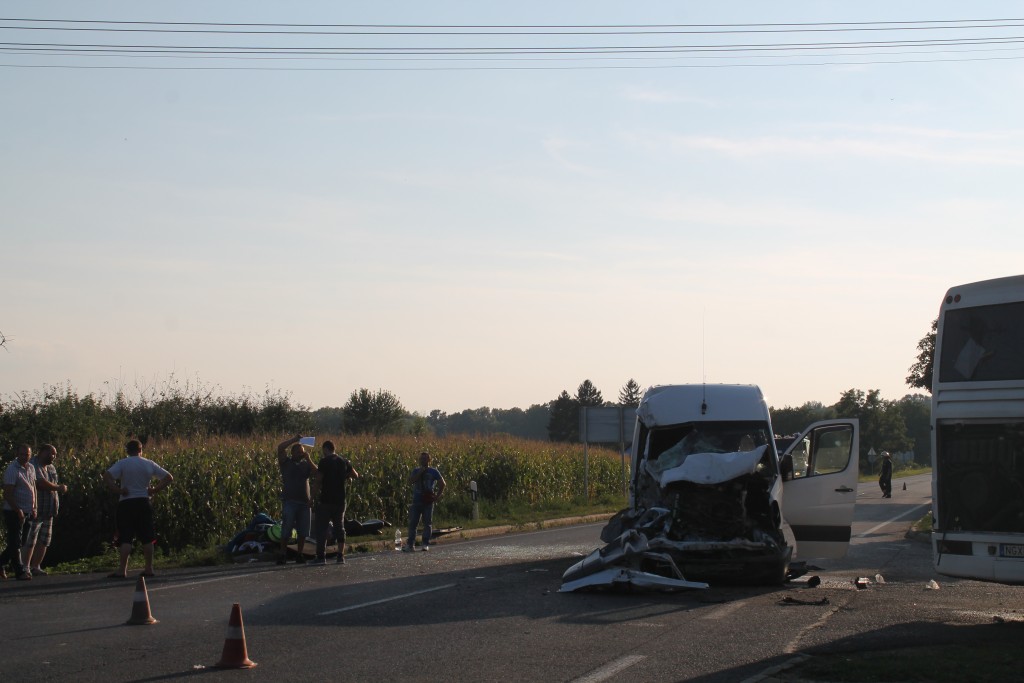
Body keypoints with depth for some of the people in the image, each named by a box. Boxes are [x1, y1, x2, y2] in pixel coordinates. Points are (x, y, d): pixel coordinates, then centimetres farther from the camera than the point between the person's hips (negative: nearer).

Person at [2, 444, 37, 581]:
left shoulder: (31, 468, 10)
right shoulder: (12, 470, -15)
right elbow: (7, 494, -19)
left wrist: (34, 508, 12)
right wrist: (18, 511, -23)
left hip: (27, 512, 8)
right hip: (14, 512, -8)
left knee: (22, 542, 13)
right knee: (15, 543, -1)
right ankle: (20, 571, 3)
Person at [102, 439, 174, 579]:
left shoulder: (122, 463, -4)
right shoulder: (149, 464, 5)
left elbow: (106, 477, -18)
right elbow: (169, 478, 6)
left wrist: (118, 490, -10)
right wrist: (154, 490, 5)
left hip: (126, 503, -2)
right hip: (143, 503, 2)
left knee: (126, 538, -2)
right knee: (147, 538, 9)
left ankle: (122, 570, -9)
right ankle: (149, 569, 11)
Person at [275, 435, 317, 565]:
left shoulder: (306, 465, 14)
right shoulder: (286, 462, 5)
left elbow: (317, 473, -2)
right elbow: (280, 447, -8)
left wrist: (308, 459, -6)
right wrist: (294, 439, -4)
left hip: (304, 502, 4)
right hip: (289, 501, -4)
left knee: (303, 531, 4)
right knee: (286, 530, -5)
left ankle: (300, 555, 12)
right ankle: (283, 555, -1)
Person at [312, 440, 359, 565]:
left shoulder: (324, 462, -10)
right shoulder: (344, 462, 6)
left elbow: (318, 480, -12)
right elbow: (356, 476, 17)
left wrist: (317, 489, 7)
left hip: (326, 500, -5)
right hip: (340, 500, 5)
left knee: (321, 528, 1)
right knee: (339, 527, 10)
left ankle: (321, 556, -2)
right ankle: (341, 556, 7)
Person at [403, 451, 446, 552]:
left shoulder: (433, 471, 4)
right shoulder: (416, 471, 10)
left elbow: (442, 484, 7)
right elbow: (410, 481, -5)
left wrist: (437, 496, -1)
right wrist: (420, 472, -11)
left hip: (428, 502, -2)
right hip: (417, 501, 2)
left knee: (427, 523, 0)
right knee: (412, 523, -2)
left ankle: (426, 544, 5)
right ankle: (410, 544, 0)